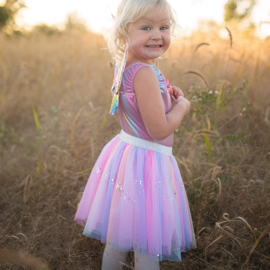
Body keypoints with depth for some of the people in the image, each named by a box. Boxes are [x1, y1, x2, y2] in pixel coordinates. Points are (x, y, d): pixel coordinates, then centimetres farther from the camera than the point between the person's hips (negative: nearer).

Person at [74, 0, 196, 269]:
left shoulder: (126, 67, 4)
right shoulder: (146, 73, -24)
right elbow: (159, 130, -24)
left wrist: (165, 96, 6)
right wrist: (182, 105, -7)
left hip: (125, 154, 9)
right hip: (146, 163, -9)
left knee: (116, 242, 23)